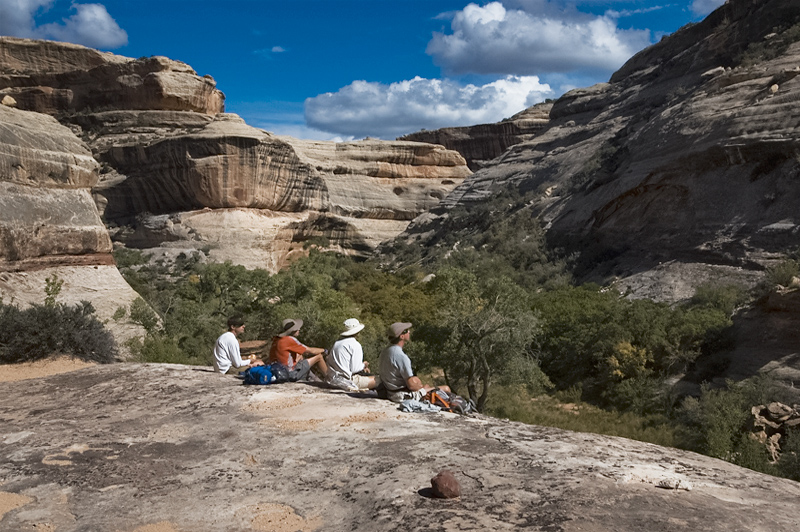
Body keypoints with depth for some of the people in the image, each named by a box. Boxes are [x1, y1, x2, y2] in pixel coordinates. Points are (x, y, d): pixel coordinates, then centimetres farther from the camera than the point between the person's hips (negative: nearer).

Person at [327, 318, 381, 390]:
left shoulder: (337, 343, 15)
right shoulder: (355, 345, -10)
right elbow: (354, 369, -15)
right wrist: (363, 365, 9)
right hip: (345, 381, -9)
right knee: (377, 379, -5)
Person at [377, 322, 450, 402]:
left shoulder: (384, 352, 3)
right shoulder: (401, 356, -26)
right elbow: (411, 385, -25)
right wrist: (421, 386, -2)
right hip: (404, 395, -9)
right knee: (446, 389, -2)